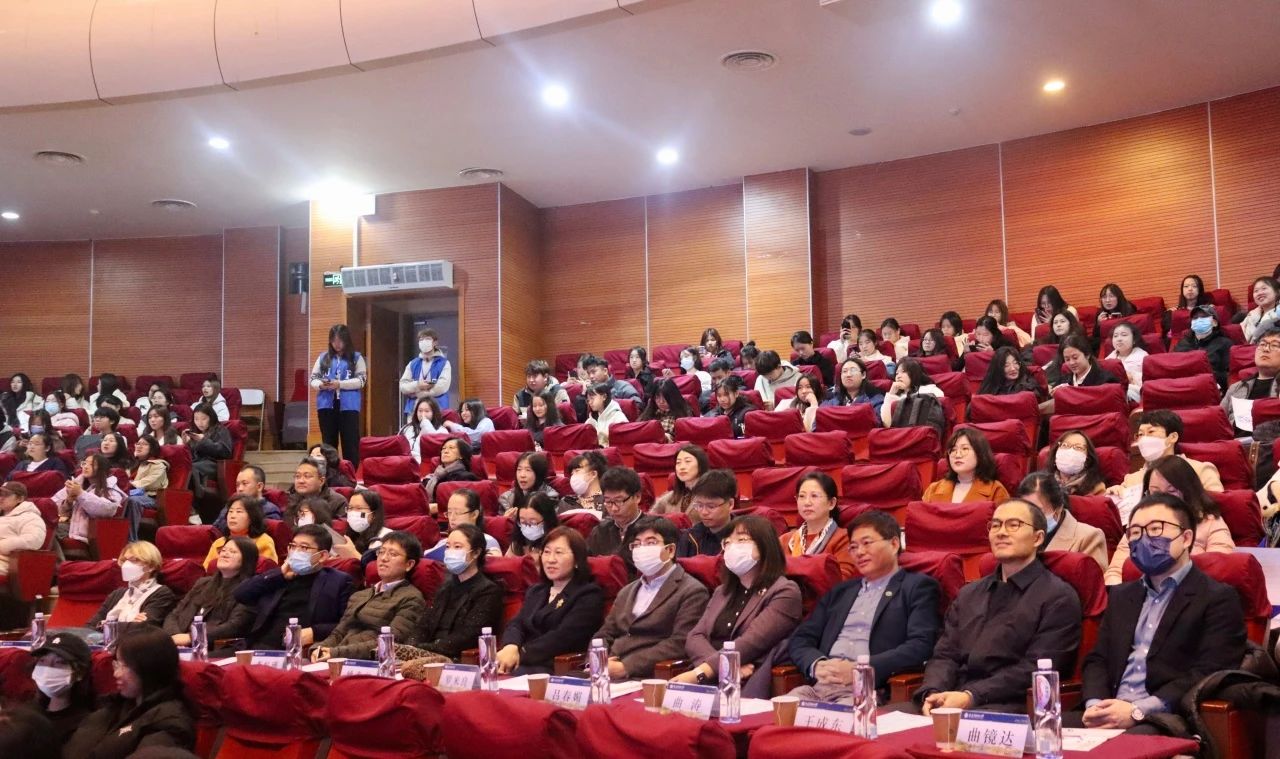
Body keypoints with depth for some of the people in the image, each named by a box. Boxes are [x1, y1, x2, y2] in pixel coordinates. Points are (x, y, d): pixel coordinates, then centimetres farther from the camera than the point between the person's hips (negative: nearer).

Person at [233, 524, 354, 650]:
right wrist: (279, 574, 9)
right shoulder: (277, 579, 24)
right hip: (263, 648, 3)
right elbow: (238, 595, 13)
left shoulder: (339, 581, 9)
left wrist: (315, 632, -13)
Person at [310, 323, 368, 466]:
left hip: (348, 406, -3)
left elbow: (361, 380, -5)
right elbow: (313, 379, 11)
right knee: (329, 442, 9)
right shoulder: (323, 357, 12)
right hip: (327, 405, 3)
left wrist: (340, 384, -16)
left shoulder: (356, 358, 5)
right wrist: (321, 385, -12)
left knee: (350, 443, -3)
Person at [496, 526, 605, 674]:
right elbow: (516, 624, 12)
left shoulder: (589, 595, 3)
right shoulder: (535, 592, 27)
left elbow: (563, 636, -10)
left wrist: (521, 655, -15)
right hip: (527, 663, 6)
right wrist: (511, 647, -12)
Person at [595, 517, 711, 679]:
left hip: (649, 678, -6)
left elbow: (679, 644, -10)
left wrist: (625, 667, -16)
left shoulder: (692, 592, 0)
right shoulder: (627, 592, 25)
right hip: (607, 676, 6)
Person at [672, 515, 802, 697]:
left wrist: (699, 673, -22)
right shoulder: (722, 591, 23)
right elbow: (694, 638, 10)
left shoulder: (784, 592, 0)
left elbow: (751, 643, -13)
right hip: (708, 681, 6)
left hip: (747, 686, -6)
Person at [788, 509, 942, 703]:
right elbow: (799, 639, 19)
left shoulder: (918, 587, 8)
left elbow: (920, 646, -7)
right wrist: (817, 664, -5)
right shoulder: (839, 591, 25)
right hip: (817, 685, 5)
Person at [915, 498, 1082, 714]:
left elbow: (1035, 669, -8)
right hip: (949, 703, 7)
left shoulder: (1059, 598, 3)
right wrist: (932, 693, -8)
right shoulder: (969, 594, 24)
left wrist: (971, 696, -17)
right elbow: (945, 655, 15)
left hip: (1010, 709, -6)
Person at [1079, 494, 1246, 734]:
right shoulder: (1121, 596, 23)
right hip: (1110, 714, 6)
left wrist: (1137, 711, -18)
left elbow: (1208, 675, -9)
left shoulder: (1218, 599, 2)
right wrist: (1095, 705, -5)